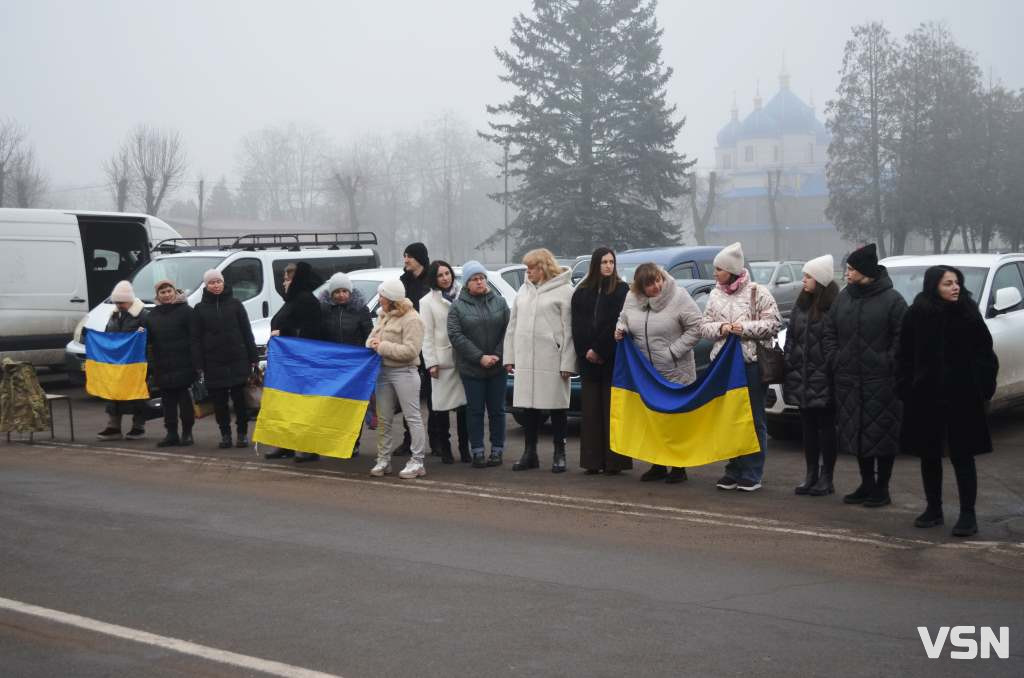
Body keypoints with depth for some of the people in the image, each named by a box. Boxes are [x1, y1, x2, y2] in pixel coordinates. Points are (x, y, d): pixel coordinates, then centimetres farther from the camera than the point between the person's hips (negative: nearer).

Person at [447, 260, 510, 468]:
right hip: (471, 367, -2)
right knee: (475, 410, 2)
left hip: (497, 366, 2)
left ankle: (497, 450, 15)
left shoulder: (499, 302, 5)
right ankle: (477, 452, 7)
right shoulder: (458, 306, -1)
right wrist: (480, 357, -15)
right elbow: (455, 335, -9)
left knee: (497, 409, 6)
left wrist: (497, 355, -11)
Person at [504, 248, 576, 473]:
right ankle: (530, 453, 19)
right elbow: (513, 325, 17)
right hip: (526, 360, 5)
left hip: (552, 361, -5)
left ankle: (559, 454, 12)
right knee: (529, 408, 9)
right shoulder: (524, 290, 15)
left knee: (557, 408, 2)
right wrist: (509, 356, 11)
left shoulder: (564, 290, -4)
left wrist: (567, 362, -14)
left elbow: (569, 329, -9)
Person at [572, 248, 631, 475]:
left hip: (612, 360, -4)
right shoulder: (582, 292, 12)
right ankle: (593, 461, 6)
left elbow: (616, 325, -7)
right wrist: (585, 351, -6)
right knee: (591, 411, 3)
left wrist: (598, 350, -11)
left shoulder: (621, 290, 1)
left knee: (612, 410, -4)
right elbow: (577, 325, 7)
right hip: (588, 360, 4)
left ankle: (614, 461, -2)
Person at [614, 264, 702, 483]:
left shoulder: (679, 297, -13)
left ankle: (678, 467, 13)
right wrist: (620, 329, -3)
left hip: (676, 373, -5)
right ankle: (657, 466, 24)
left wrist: (674, 351, -16)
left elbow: (695, 328, -13)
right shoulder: (632, 298, 1)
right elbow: (624, 319, 20)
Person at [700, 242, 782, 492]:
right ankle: (734, 471, 19)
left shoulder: (757, 293, -5)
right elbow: (704, 326, 11)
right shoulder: (715, 295, 11)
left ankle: (752, 474, 7)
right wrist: (720, 328, -9)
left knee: (754, 418, 1)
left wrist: (745, 328, -16)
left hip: (752, 362, -5)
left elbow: (774, 324, -8)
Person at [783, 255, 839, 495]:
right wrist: (789, 369, 7)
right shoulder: (801, 305, 11)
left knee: (826, 427, 3)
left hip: (823, 380, -6)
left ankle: (826, 478, 10)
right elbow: (790, 338, 13)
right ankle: (811, 475, 20)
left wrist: (834, 372, -17)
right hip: (802, 379, 6)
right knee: (808, 427, 12)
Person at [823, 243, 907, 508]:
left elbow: (902, 337, -9)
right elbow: (829, 331, 16)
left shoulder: (891, 299, -8)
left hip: (881, 381, -6)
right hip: (848, 380, 6)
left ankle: (882, 488, 10)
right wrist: (835, 359, 5)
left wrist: (889, 364, -14)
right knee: (857, 433, 12)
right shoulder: (844, 297, 9)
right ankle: (867, 484, 24)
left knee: (883, 434, 0)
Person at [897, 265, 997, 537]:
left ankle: (968, 515, 7)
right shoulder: (916, 316, -2)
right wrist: (906, 388, -3)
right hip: (925, 397, 1)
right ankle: (933, 509, 24)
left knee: (962, 456, 2)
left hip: (962, 398, -1)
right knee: (929, 455, 11)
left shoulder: (969, 315, -2)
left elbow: (985, 354, 1)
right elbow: (904, 357, 3)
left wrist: (983, 387, -6)